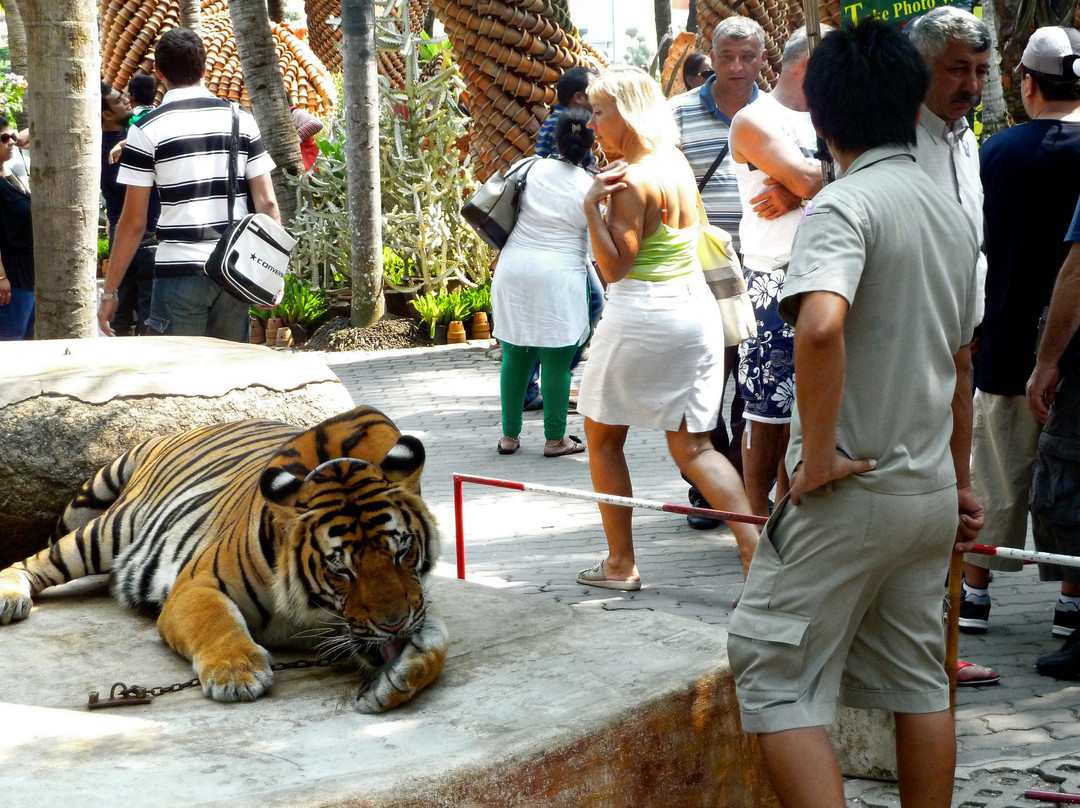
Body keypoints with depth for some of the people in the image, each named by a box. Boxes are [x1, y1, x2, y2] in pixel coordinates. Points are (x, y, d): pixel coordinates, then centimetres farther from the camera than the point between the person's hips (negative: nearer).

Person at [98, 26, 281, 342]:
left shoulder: (147, 129, -4)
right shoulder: (241, 119, 6)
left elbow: (133, 221, -4)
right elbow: (267, 202, 4)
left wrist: (109, 292, 2)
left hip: (181, 271, -4)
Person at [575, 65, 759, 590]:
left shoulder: (631, 181, -16)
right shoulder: (678, 164, 8)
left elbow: (614, 268, -18)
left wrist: (591, 206, -23)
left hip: (642, 316, -8)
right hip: (697, 309, 8)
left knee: (603, 438, 10)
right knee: (692, 446, 9)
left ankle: (621, 564, 14)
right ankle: (755, 549, -6)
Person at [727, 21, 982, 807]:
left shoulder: (844, 206, -15)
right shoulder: (955, 216, 10)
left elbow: (821, 326, -33)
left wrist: (818, 456, -23)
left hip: (851, 495, -7)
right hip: (931, 493, 8)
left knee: (776, 673, -1)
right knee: (917, 677, 16)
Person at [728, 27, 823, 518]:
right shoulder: (755, 121, -6)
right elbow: (807, 180, -19)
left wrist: (794, 192, -16)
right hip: (776, 280, -7)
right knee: (769, 409, -5)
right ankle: (757, 522, 3)